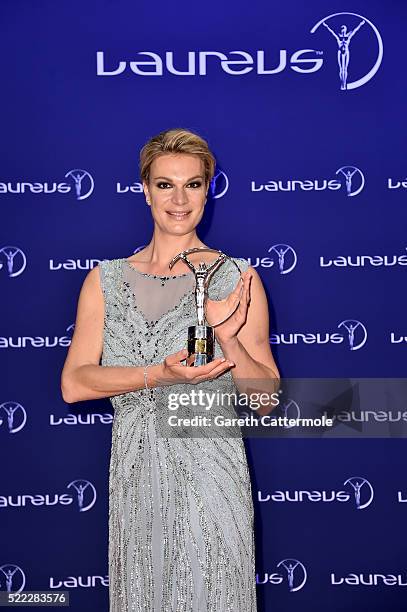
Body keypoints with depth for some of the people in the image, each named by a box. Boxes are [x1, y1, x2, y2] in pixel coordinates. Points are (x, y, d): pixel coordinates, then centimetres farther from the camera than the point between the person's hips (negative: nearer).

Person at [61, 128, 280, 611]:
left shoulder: (236, 279, -4)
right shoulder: (105, 280, 3)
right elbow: (73, 384, -5)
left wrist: (227, 338, -21)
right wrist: (158, 376, -19)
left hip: (210, 475, -2)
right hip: (135, 476, 2)